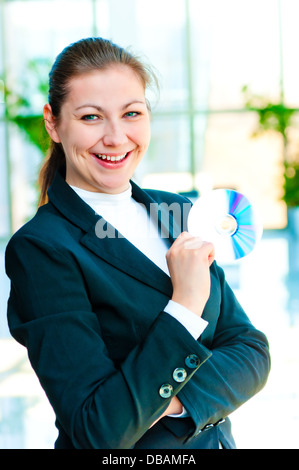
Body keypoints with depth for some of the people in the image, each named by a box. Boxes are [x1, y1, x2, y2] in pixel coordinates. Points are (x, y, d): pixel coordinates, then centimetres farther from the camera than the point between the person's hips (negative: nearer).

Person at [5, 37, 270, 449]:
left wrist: (177, 401, -21)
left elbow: (252, 352, -4)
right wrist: (185, 305, -28)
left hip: (213, 438, 5)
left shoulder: (177, 213, -2)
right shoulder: (41, 249, -21)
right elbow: (100, 432, -25)